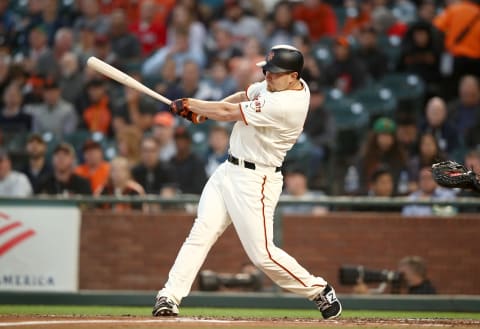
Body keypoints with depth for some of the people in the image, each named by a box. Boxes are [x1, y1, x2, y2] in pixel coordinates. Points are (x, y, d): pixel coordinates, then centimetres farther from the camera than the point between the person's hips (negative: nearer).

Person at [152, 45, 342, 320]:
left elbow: (229, 113, -20)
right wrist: (201, 109, 2)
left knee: (262, 253, -7)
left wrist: (189, 104, -7)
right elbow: (243, 98, 19)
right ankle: (170, 297, -5)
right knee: (201, 233, -2)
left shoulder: (286, 104, -26)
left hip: (255, 180, -9)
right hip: (229, 170, 9)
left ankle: (319, 291, 13)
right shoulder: (278, 84, 4)